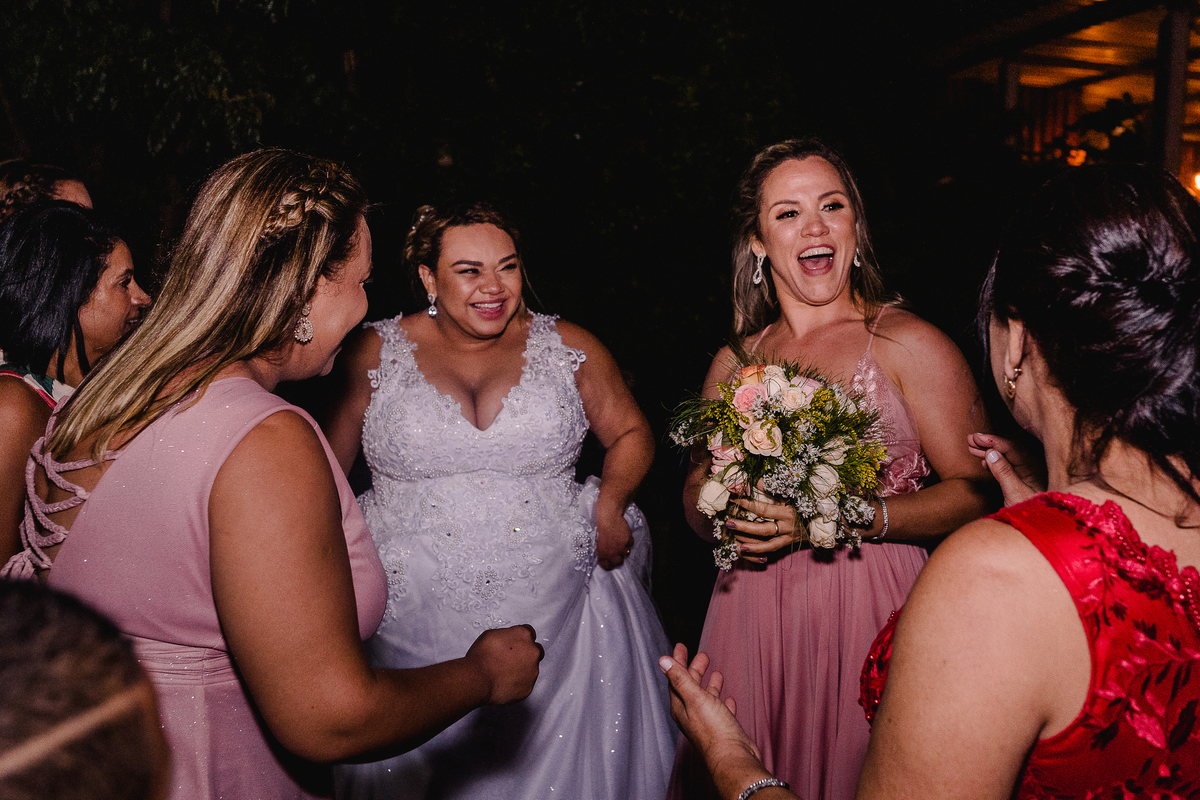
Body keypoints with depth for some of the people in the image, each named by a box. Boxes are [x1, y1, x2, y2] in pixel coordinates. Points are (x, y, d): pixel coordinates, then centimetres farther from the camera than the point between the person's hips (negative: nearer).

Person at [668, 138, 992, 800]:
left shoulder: (908, 343, -5)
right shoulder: (734, 362, 7)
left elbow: (976, 491, -11)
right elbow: (696, 491, 15)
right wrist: (727, 516, -8)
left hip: (868, 606, -3)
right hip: (752, 611, 4)